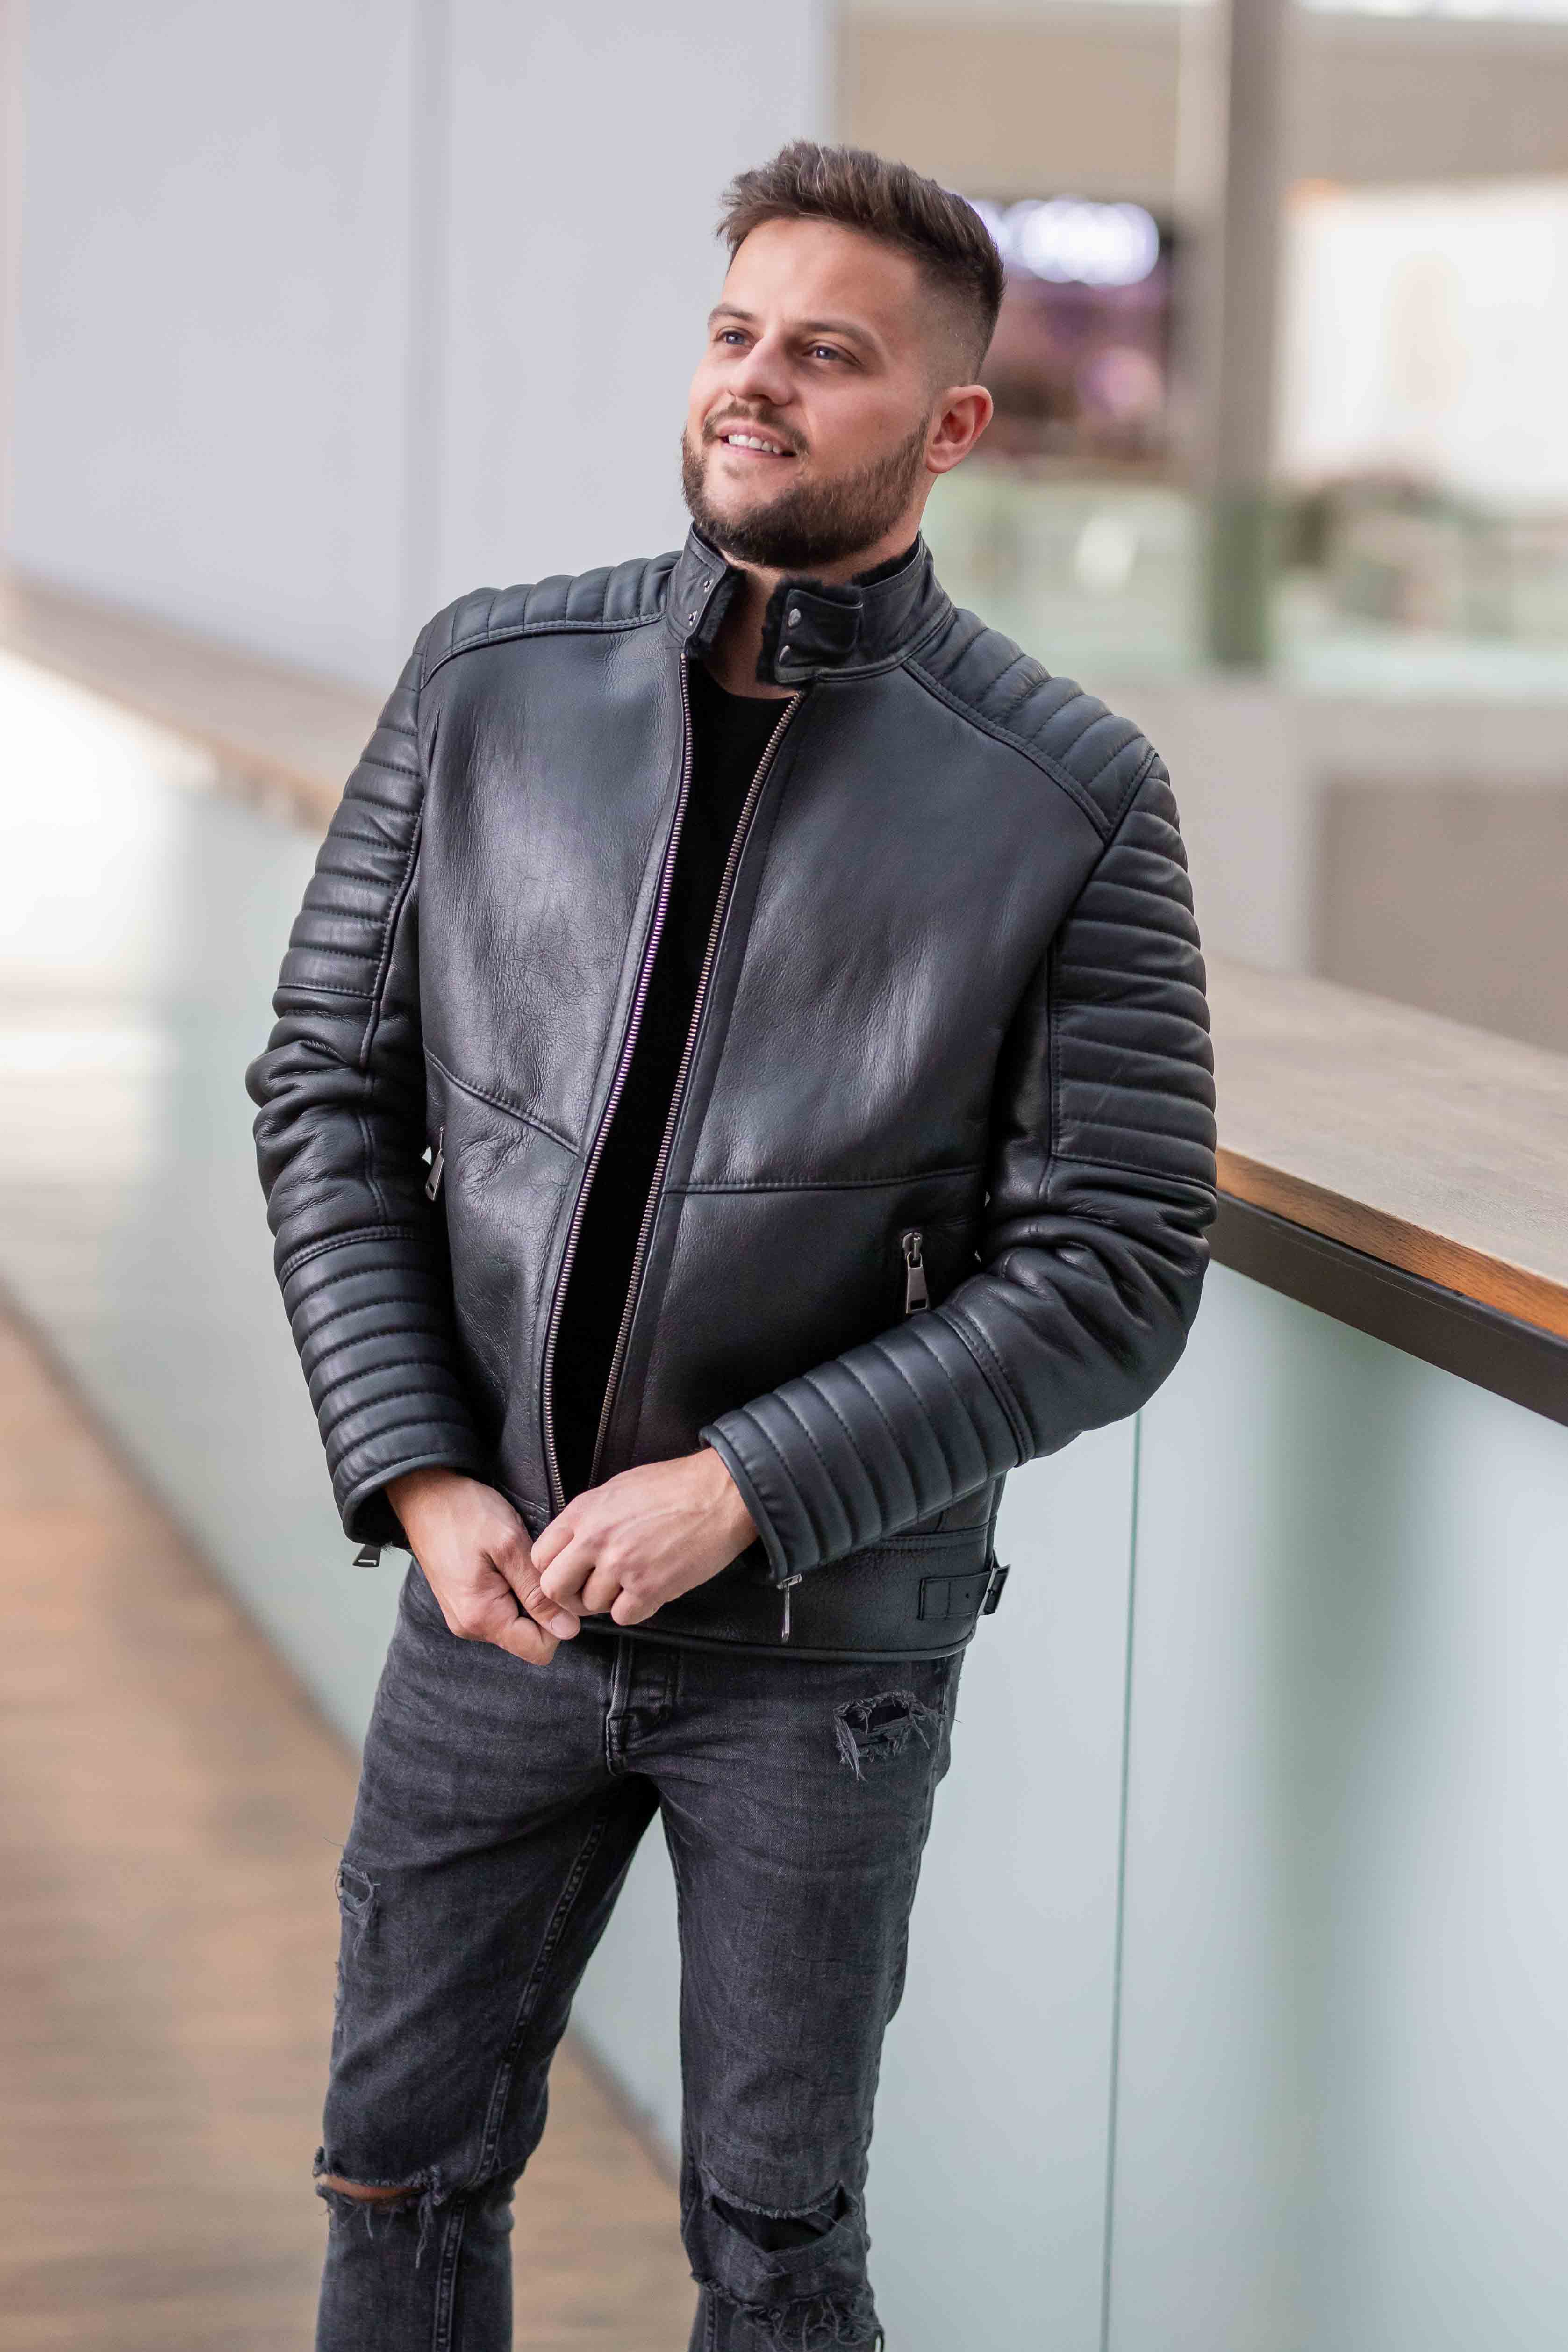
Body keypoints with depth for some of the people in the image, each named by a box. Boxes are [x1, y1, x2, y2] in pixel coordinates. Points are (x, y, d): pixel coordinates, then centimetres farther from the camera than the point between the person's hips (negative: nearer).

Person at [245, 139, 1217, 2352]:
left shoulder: (1072, 795, -13)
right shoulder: (489, 681, -5)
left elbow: (1114, 1278, -13)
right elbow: (329, 1092, 0)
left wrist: (738, 1488, -20)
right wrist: (419, 1478, -11)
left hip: (826, 1626, -2)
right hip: (495, 1579, 3)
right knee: (404, 2164, 13)